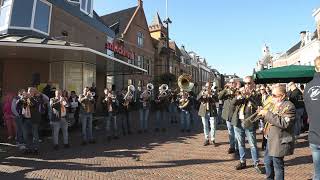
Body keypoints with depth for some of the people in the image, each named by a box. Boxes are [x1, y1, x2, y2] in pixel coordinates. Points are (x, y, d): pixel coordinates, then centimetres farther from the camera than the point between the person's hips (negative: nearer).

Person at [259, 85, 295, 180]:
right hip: (271, 139, 9)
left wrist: (268, 113, -28)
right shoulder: (275, 105, 10)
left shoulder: (289, 106, -17)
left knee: (277, 165, 4)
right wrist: (264, 114, -1)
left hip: (280, 141, -9)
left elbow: (284, 123, -28)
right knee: (267, 162, 21)